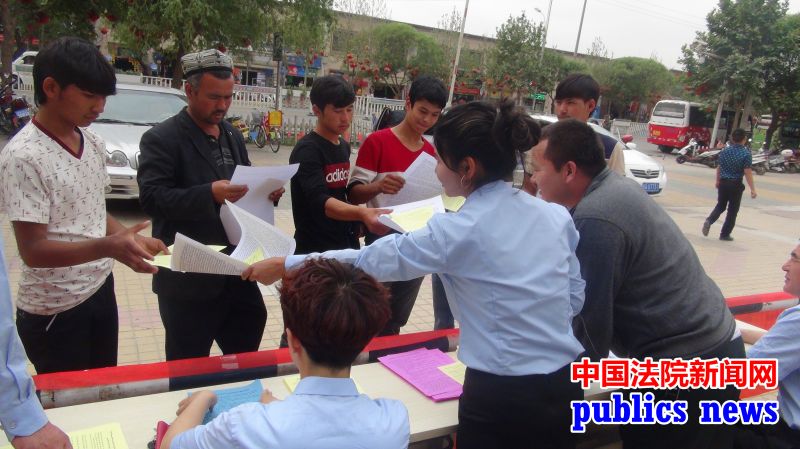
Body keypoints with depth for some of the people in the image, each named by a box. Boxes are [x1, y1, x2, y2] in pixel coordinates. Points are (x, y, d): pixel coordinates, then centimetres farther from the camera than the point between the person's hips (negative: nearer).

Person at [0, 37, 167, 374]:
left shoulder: (93, 143, 3)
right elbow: (33, 251, -22)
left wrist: (132, 239, -5)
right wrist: (109, 247, -36)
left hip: (101, 290, 7)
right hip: (54, 312, -7)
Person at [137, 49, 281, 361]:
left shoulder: (234, 136, 13)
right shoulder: (161, 138, -10)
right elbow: (151, 198, -20)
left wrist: (266, 192, -4)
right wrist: (210, 194, -32)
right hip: (188, 277, -6)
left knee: (247, 360, 20)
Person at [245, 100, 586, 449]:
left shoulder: (456, 232, -16)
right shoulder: (556, 216, -1)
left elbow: (368, 261, -9)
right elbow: (575, 297, 7)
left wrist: (285, 266, 0)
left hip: (499, 392, -5)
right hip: (564, 385, 6)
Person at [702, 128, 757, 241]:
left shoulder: (725, 151, 1)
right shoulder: (746, 154, -13)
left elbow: (719, 167, 9)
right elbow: (748, 172, -17)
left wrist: (718, 181, 24)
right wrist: (752, 189, -14)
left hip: (723, 183, 4)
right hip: (736, 185, -4)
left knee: (720, 206, 18)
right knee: (732, 210, 8)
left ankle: (709, 221, -7)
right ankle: (725, 234, 12)